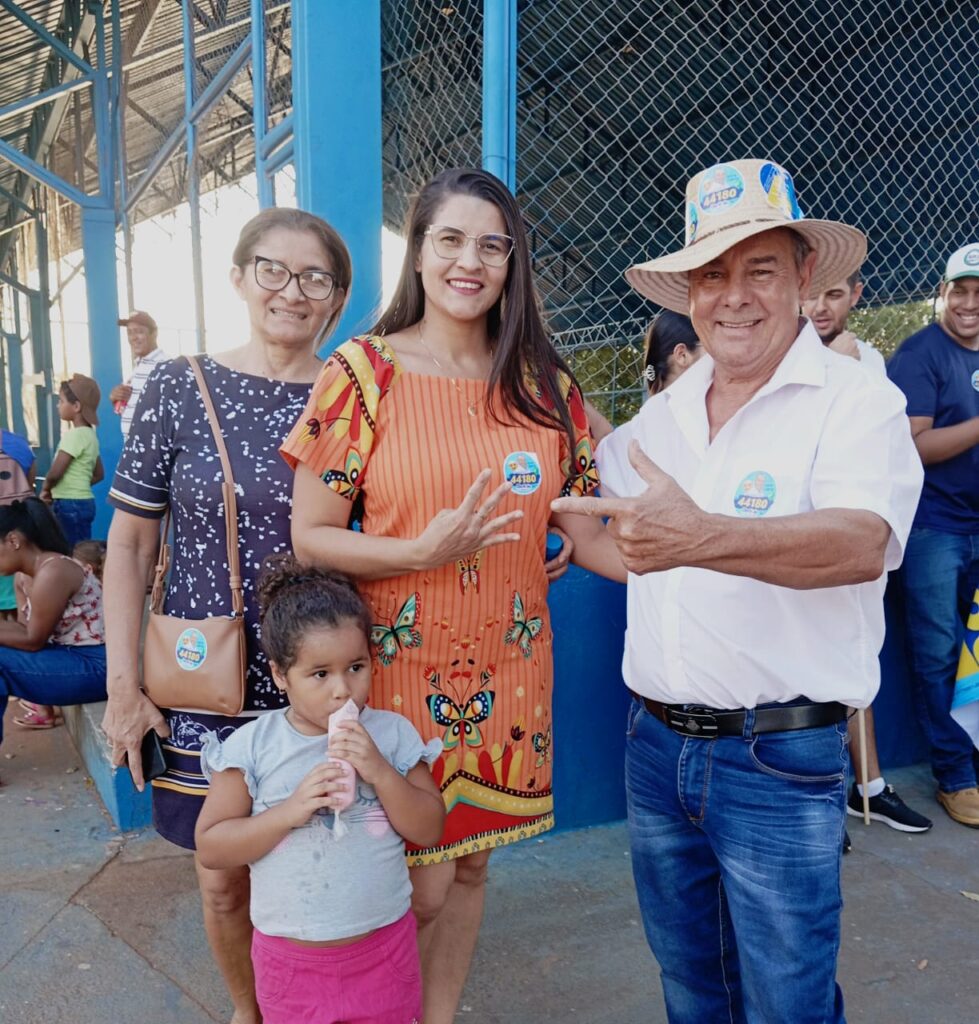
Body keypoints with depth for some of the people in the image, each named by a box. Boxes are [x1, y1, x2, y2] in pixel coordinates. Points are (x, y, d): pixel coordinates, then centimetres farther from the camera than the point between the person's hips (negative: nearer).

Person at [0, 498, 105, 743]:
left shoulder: (52, 572, -21)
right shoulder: (29, 573, 8)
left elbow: (33, 641, -16)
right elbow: (28, 629, 7)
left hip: (95, 666, -10)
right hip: (73, 656, 10)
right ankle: (44, 710, 29)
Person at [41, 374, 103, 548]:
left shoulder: (74, 435, -15)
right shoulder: (90, 434, 12)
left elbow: (55, 473, -19)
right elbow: (99, 474, 18)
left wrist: (45, 489, 0)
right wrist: (76, 486, 13)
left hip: (71, 505, -9)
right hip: (82, 502, 9)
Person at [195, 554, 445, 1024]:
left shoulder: (392, 733, -9)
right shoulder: (252, 745, -12)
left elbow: (429, 830, -9)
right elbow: (210, 848, -10)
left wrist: (379, 772, -24)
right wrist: (291, 810, -24)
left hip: (383, 948, 1)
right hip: (290, 957, 0)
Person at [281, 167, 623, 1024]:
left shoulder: (543, 384, 4)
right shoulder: (365, 371, -6)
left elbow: (583, 531, 4)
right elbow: (310, 536, -7)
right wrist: (424, 551, -22)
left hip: (509, 664, 3)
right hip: (402, 663, -3)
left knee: (471, 861, 18)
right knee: (418, 885, 6)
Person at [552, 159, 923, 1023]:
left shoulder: (858, 401, -11)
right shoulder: (663, 412, 7)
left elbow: (863, 542, -29)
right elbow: (602, 477, 25)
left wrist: (703, 538, -45)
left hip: (781, 761, -5)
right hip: (656, 745, 6)